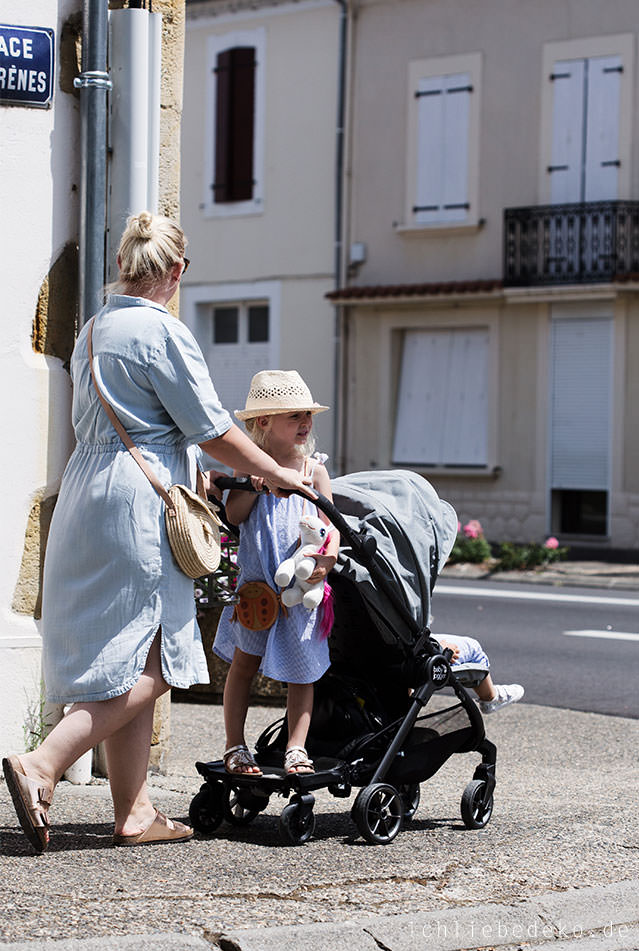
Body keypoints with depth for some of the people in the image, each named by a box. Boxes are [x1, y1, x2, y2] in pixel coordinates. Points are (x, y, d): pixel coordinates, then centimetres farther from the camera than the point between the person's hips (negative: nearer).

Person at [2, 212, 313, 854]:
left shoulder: (92, 333, 18)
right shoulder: (162, 332, -9)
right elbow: (211, 430, -7)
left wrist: (196, 476, 34)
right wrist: (277, 474, 7)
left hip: (85, 495, 9)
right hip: (137, 506, -9)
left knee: (133, 664, 9)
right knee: (143, 666, -7)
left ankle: (133, 814, 9)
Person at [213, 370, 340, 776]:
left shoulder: (313, 469, 3)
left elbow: (330, 524, 0)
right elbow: (234, 515, -5)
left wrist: (329, 557, -19)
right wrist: (254, 484, -20)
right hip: (255, 580, -1)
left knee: (302, 669, 2)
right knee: (244, 660, 2)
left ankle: (297, 748, 8)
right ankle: (235, 746, 11)